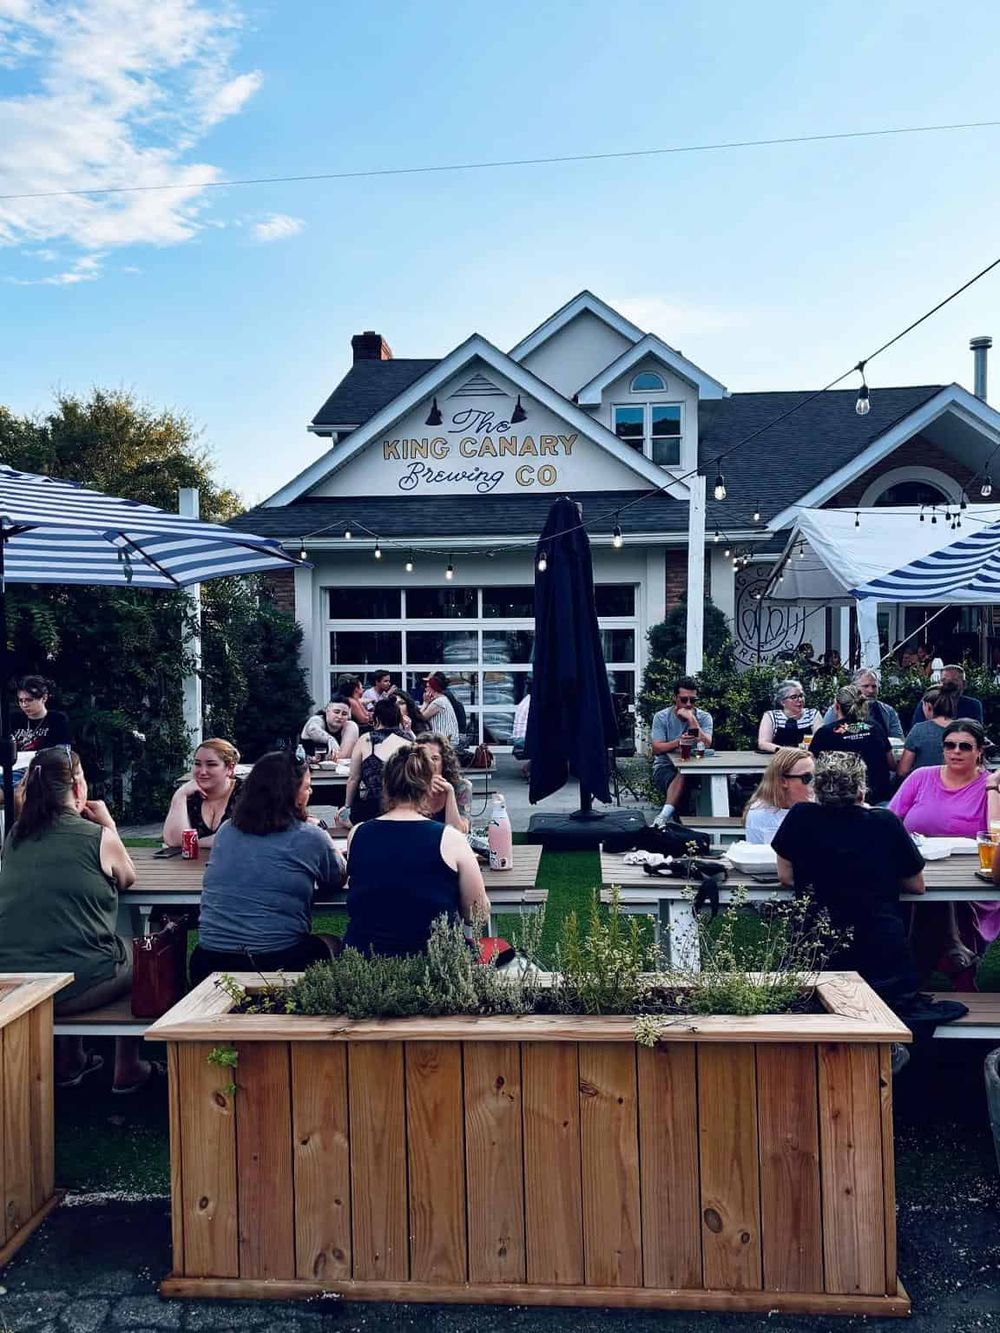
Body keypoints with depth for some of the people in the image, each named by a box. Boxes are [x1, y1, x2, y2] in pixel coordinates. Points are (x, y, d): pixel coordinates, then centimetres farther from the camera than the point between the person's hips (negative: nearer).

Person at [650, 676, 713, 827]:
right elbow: (657, 749, -9)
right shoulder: (661, 717, 2)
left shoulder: (704, 717, 4)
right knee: (683, 776, -35)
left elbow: (706, 745, -14)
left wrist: (691, 719, -17)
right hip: (665, 766, -1)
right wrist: (679, 742, -27)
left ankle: (663, 816, -40)